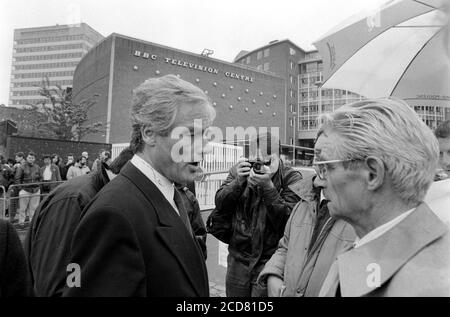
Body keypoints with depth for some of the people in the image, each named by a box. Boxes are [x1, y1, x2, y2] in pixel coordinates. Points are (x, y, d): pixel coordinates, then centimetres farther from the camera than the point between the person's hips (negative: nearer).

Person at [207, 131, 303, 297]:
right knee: (233, 292, 18)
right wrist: (239, 182, -24)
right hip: (237, 257, 3)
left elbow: (286, 222, -19)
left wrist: (268, 186, -29)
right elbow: (220, 204, -8)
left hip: (270, 260, -3)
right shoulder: (239, 170, -2)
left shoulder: (291, 179, -12)